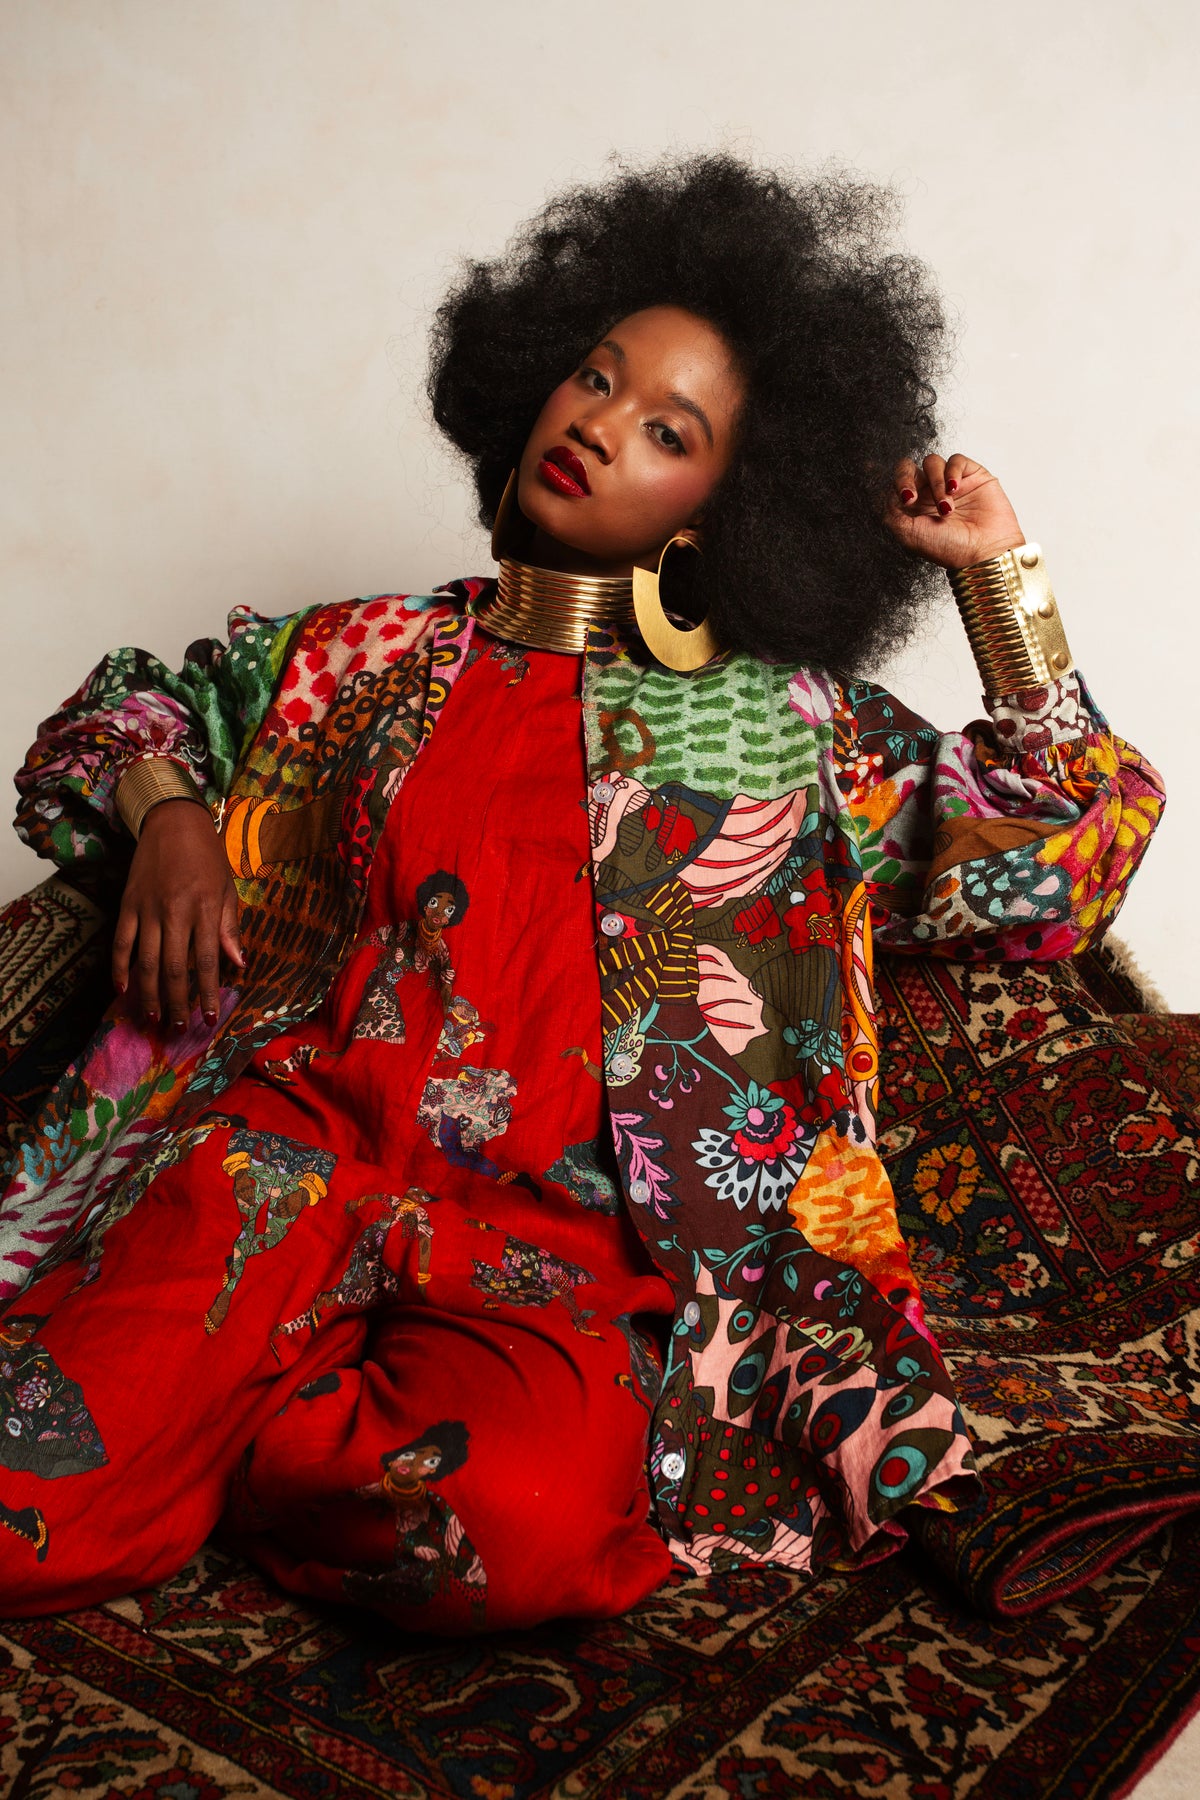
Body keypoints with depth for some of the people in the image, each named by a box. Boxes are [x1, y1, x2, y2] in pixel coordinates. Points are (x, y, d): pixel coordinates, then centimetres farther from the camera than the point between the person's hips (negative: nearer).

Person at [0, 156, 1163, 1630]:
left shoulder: (776, 722, 12)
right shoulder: (361, 657, 16)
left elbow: (1064, 854, 8)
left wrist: (1000, 571, 7)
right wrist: (164, 813, 6)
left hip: (562, 1233, 1)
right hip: (298, 1149, 0)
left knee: (519, 1524, -32)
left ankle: (220, 1422, -5)